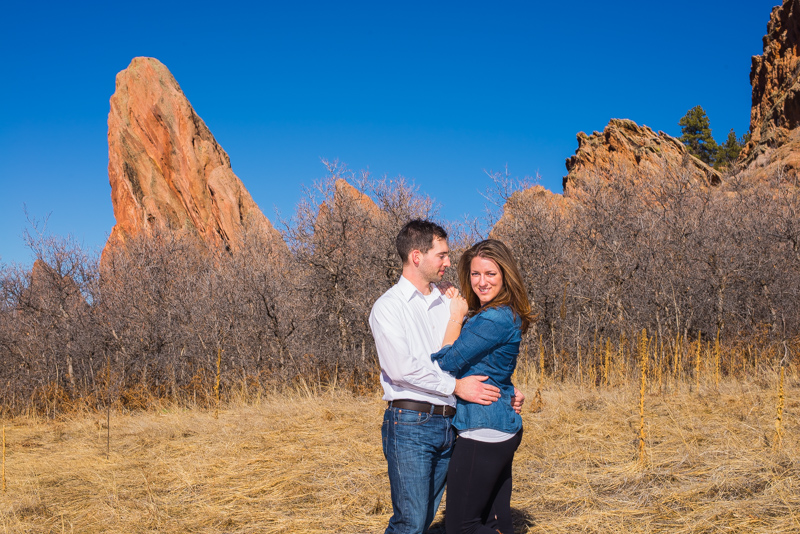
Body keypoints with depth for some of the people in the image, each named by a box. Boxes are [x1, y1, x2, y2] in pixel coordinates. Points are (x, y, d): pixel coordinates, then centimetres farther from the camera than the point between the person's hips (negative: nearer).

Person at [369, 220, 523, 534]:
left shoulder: (446, 304, 16)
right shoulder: (388, 307, -4)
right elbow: (401, 367, -16)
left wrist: (504, 393, 10)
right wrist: (455, 386, -14)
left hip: (448, 424, 6)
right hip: (410, 424, -6)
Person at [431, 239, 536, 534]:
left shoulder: (494, 319, -18)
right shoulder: (504, 315, 13)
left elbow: (449, 363, -14)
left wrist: (456, 316, -3)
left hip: (483, 432, -10)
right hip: (503, 429, 10)